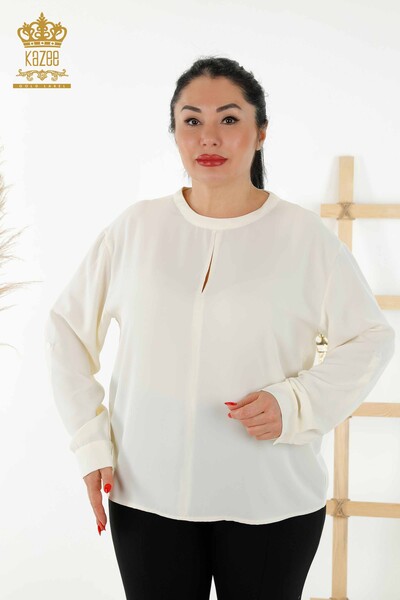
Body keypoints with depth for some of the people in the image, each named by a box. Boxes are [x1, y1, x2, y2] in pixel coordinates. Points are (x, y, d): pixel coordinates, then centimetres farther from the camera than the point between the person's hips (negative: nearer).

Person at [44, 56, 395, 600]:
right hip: (147, 494, 2)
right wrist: (90, 441, 0)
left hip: (273, 499, -1)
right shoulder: (136, 227, -1)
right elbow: (68, 326, 7)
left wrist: (295, 403, -13)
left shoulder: (304, 235, -6)